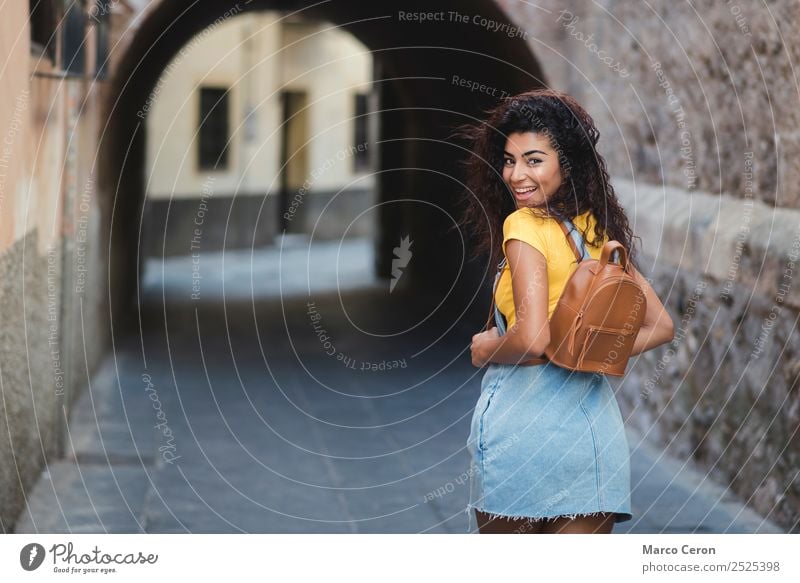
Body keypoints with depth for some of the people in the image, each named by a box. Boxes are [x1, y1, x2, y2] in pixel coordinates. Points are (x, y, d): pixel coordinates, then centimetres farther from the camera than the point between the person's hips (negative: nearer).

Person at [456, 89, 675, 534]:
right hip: (595, 422, 6)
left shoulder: (524, 225, -10)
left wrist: (486, 349, -2)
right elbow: (660, 326, 14)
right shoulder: (601, 230, 10)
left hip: (522, 410, -6)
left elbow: (532, 339, -21)